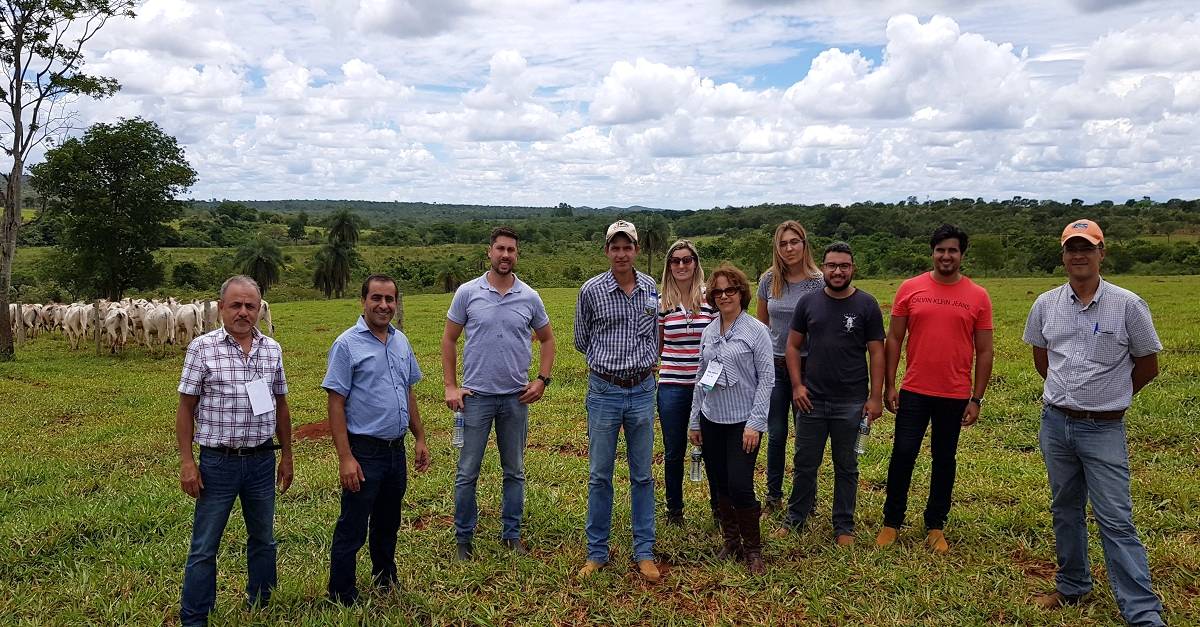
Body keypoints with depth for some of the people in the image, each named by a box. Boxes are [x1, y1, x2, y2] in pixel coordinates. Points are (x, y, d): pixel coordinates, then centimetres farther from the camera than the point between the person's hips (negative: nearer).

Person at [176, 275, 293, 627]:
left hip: (262, 462, 4)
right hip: (218, 463, -4)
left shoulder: (272, 350, 3)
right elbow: (186, 408, -4)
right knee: (204, 548, 7)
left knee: (263, 540, 16)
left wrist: (286, 456, 12)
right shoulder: (202, 348, -7)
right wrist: (187, 462, -8)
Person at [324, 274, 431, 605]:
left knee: (388, 524, 21)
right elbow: (336, 404, -14)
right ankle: (342, 598, 18)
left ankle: (385, 580, 38)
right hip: (364, 453, -6)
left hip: (397, 451, 6)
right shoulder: (347, 345, -11)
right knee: (352, 530, 4)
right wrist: (345, 458, -19)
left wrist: (419, 438, 14)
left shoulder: (401, 341, 8)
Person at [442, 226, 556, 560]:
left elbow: (547, 339, 13)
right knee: (467, 472, 5)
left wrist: (542, 379, 2)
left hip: (516, 397, 2)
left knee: (514, 471, 12)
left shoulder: (529, 297, 1)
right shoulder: (467, 293, -3)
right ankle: (463, 537, 19)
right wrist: (450, 386, -3)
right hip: (476, 396, -2)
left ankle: (512, 534, 25)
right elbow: (449, 339, 3)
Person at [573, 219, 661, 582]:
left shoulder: (651, 289, 2)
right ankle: (597, 552, 19)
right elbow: (582, 341, 7)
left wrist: (644, 360, 8)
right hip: (604, 392, -2)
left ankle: (644, 553, 20)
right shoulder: (591, 291, -6)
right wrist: (608, 362, 7)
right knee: (600, 475, 6)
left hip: (643, 391, 2)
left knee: (642, 476, 9)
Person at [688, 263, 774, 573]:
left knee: (740, 486, -8)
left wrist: (755, 423, -14)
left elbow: (767, 379, -9)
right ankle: (730, 541, 27)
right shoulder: (709, 332, 9)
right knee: (719, 486, 10)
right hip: (711, 420, 5)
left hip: (742, 422, -5)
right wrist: (694, 421, 12)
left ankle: (752, 548, 12)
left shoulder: (756, 331, -6)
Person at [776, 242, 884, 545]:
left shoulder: (866, 305, -3)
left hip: (851, 403, -1)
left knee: (846, 467, 11)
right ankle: (795, 519, 27)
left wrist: (876, 397, -6)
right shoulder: (809, 302, 3)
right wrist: (797, 385, -2)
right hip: (811, 400, 2)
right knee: (804, 464, 11)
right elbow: (793, 346, 7)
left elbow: (877, 352, -2)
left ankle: (844, 527, 25)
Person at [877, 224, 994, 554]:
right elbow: (893, 339, 2)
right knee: (902, 455, 2)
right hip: (913, 392, 0)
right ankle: (891, 522, 18)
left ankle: (935, 526, 26)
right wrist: (889, 386, -2)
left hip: (955, 396, 1)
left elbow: (984, 351, 2)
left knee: (944, 459, 12)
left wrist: (977, 399, -1)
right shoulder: (910, 289, -1)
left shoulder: (978, 297, -1)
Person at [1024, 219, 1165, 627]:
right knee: (1065, 510, 16)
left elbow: (1147, 367, 3)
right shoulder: (1046, 305, 2)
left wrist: (1108, 396, 10)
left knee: (1115, 520, -5)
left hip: (1104, 429, -4)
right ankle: (1072, 587, 31)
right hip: (1055, 424, 4)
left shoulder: (1128, 305, -8)